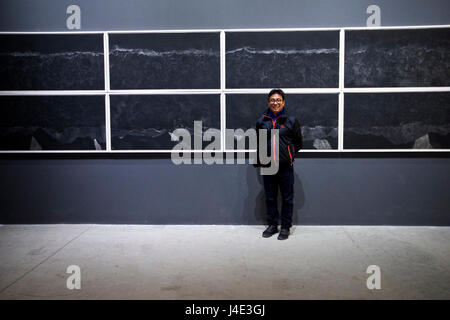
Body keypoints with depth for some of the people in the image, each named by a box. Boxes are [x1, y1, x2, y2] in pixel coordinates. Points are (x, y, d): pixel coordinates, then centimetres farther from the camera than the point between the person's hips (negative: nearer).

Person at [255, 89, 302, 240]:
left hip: (285, 166, -2)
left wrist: (287, 155, 3)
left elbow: (298, 143, 7)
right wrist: (260, 160, 10)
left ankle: (285, 227, 17)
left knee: (287, 198, 4)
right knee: (270, 198, 11)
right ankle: (272, 225, 25)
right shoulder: (262, 121, 7)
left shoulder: (291, 120, 0)